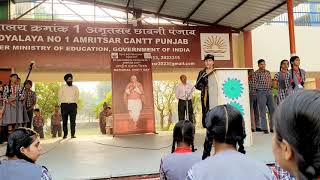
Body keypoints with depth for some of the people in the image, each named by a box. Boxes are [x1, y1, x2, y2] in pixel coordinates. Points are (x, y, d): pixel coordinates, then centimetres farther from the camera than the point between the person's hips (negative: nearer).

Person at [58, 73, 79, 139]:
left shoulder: (75, 88, 11)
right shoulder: (62, 87, 8)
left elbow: (77, 96, 14)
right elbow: (60, 96, 8)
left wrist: (74, 102, 6)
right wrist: (62, 103, 2)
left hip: (73, 105, 1)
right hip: (64, 105, 0)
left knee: (73, 120, -4)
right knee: (64, 120, 0)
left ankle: (73, 134, -1)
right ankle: (65, 134, 6)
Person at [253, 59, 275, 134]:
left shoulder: (268, 72, 14)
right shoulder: (256, 73, -4)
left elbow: (270, 81, 21)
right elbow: (255, 84, -8)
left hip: (269, 92, 6)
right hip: (261, 92, -6)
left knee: (272, 110, 5)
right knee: (262, 111, -3)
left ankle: (272, 127, 15)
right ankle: (264, 128, 4)